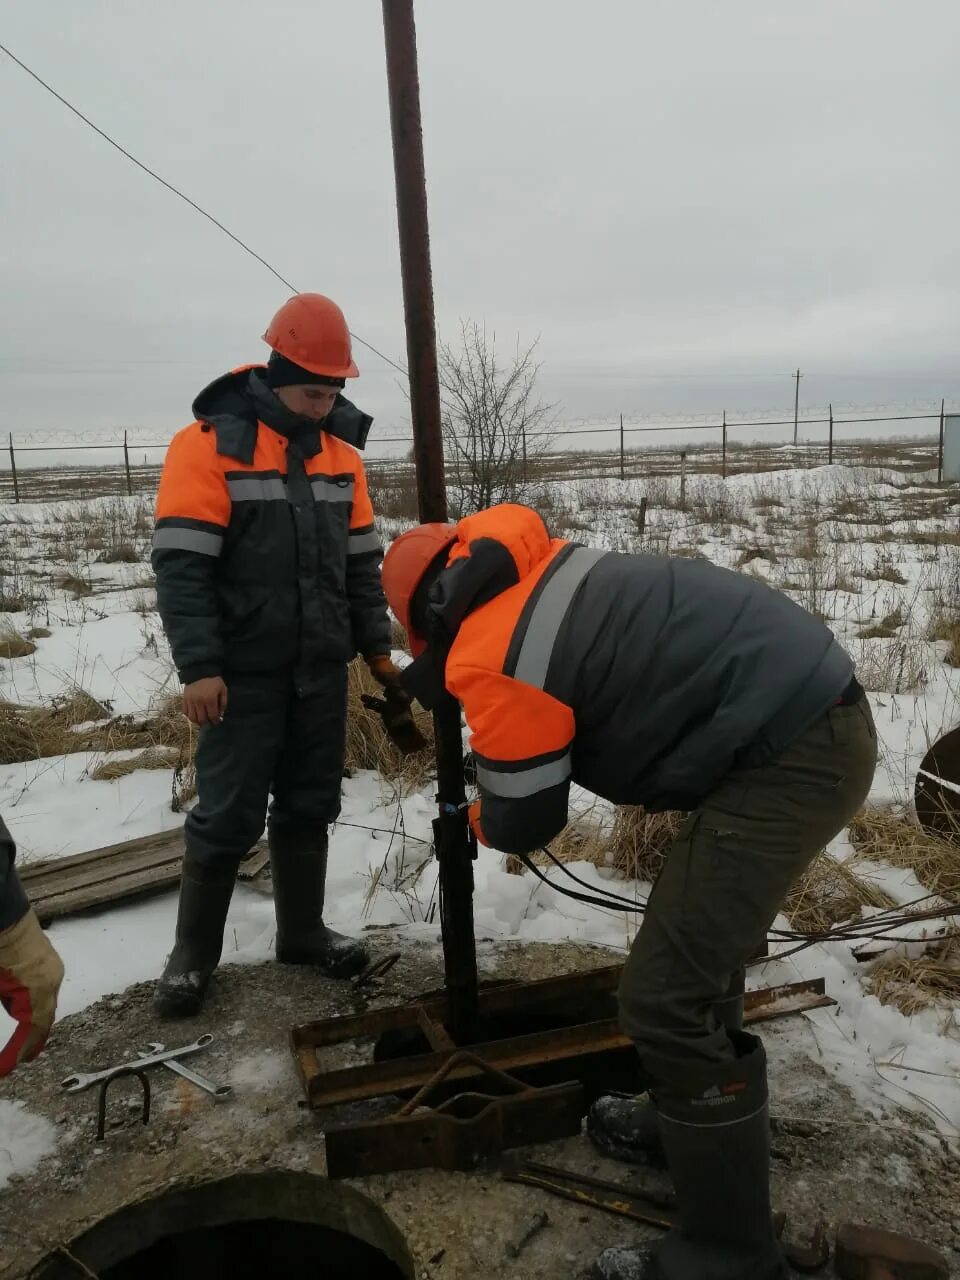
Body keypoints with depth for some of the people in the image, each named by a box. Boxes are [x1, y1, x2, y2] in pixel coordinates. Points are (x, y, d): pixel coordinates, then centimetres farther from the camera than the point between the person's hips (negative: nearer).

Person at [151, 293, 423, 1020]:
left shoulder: (341, 453, 8)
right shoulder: (209, 444, -9)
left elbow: (361, 564, 12)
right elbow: (182, 565, -13)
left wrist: (377, 648, 8)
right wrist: (199, 666, -19)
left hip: (322, 669, 5)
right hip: (243, 673, -5)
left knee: (310, 807, 13)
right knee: (228, 816, 2)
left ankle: (303, 931, 30)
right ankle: (193, 954, 22)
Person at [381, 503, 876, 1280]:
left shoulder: (490, 660, -12)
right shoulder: (537, 580, 12)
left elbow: (522, 823, -1)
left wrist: (478, 820, 21)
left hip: (787, 756, -10)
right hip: (820, 716, 10)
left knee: (667, 1000, -4)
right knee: (700, 937, 24)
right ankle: (699, 1115, 43)